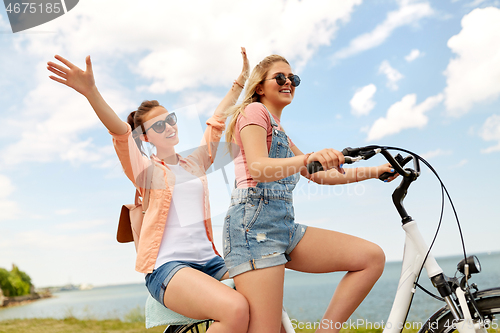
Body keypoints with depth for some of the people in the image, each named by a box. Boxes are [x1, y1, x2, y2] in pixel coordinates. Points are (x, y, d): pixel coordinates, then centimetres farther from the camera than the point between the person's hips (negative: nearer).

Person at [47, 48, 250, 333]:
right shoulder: (146, 169, 6)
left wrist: (241, 80, 28)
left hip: (210, 261, 6)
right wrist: (91, 92, -28)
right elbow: (120, 133, -12)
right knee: (236, 310, -31)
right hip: (168, 266, -5)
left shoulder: (195, 163, 20)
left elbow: (218, 121, 25)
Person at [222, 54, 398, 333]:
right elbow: (258, 168, -16)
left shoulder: (280, 132, 29)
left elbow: (321, 175, 26)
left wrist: (376, 171, 20)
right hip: (254, 222, -8)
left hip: (284, 226, 9)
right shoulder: (254, 111, 2)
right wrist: (308, 158, -33)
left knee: (372, 257, -5)